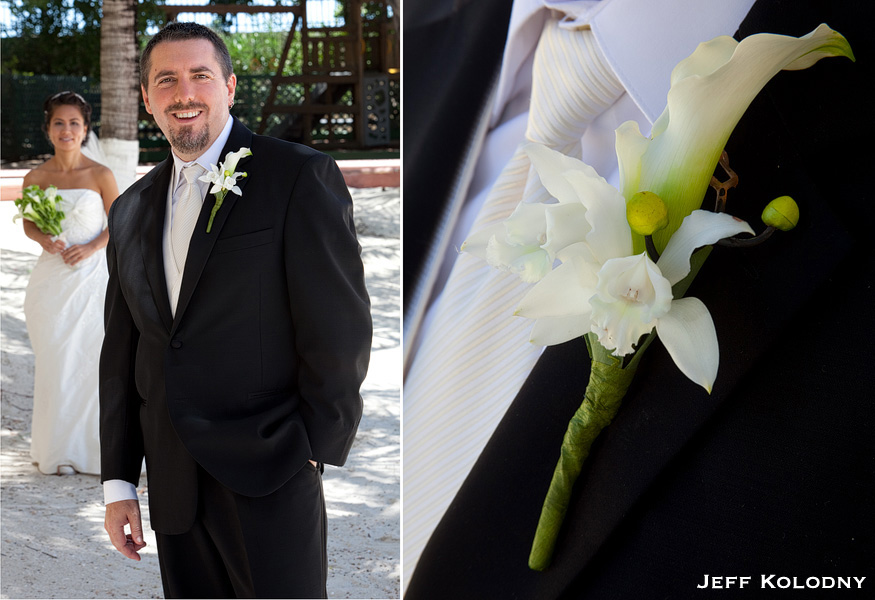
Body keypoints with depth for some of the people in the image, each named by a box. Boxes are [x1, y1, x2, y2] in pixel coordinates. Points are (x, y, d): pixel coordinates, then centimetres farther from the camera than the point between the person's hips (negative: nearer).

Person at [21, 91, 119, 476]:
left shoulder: (100, 176, -4)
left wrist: (92, 247, -13)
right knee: (55, 362, 3)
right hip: (52, 280, 1)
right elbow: (28, 224, 11)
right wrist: (44, 240, -10)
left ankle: (93, 447, 13)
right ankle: (57, 449, 13)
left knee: (93, 358, -1)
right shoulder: (35, 178, 1)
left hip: (92, 275, -1)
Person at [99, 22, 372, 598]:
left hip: (270, 479, -5)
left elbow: (340, 329, -8)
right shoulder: (130, 211, 14)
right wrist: (118, 482, 11)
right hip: (173, 486, 5)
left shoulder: (301, 176, -5)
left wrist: (314, 454, -9)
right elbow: (120, 355, 15)